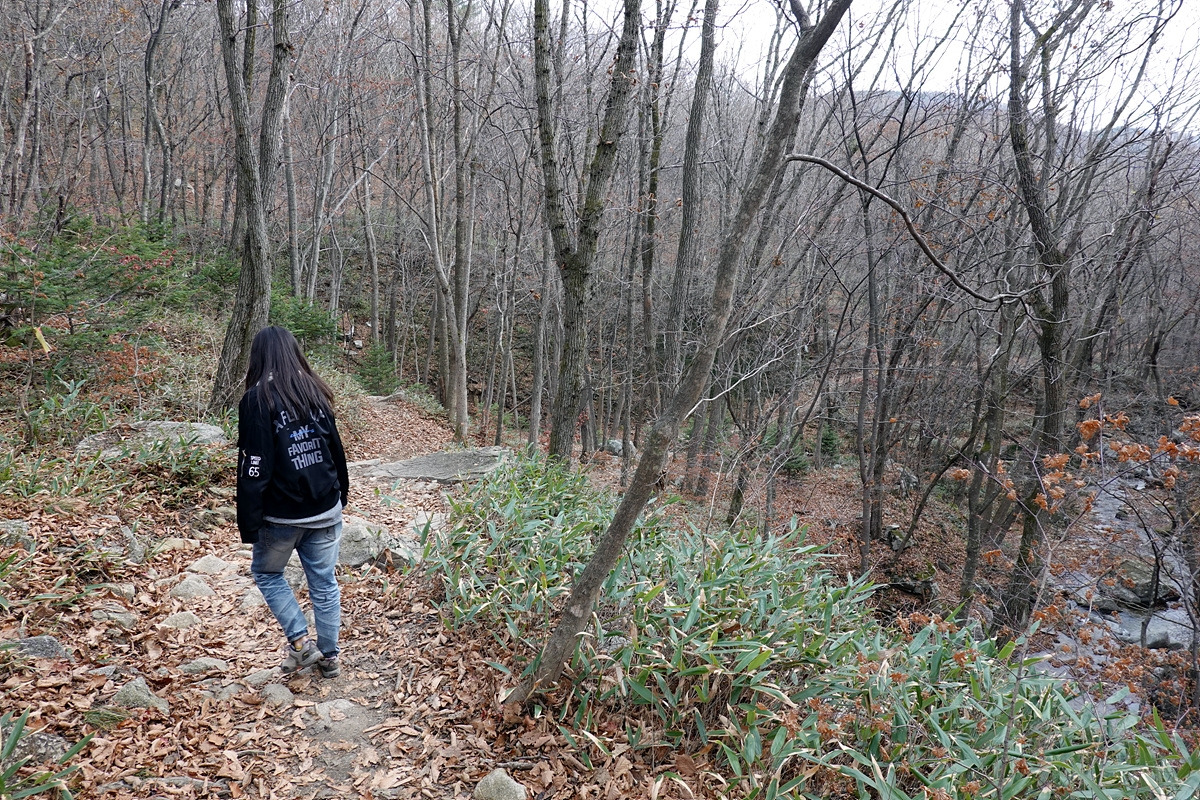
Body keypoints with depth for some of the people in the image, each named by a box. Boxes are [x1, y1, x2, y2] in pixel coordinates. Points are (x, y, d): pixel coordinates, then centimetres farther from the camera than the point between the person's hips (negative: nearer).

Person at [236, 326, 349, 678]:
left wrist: (249, 527, -10)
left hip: (282, 516, -4)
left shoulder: (258, 400, -13)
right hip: (326, 511, 4)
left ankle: (300, 641, 14)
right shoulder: (316, 393, 2)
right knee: (324, 583, 14)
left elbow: (254, 470, -16)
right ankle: (329, 657, 24)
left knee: (266, 573, 21)